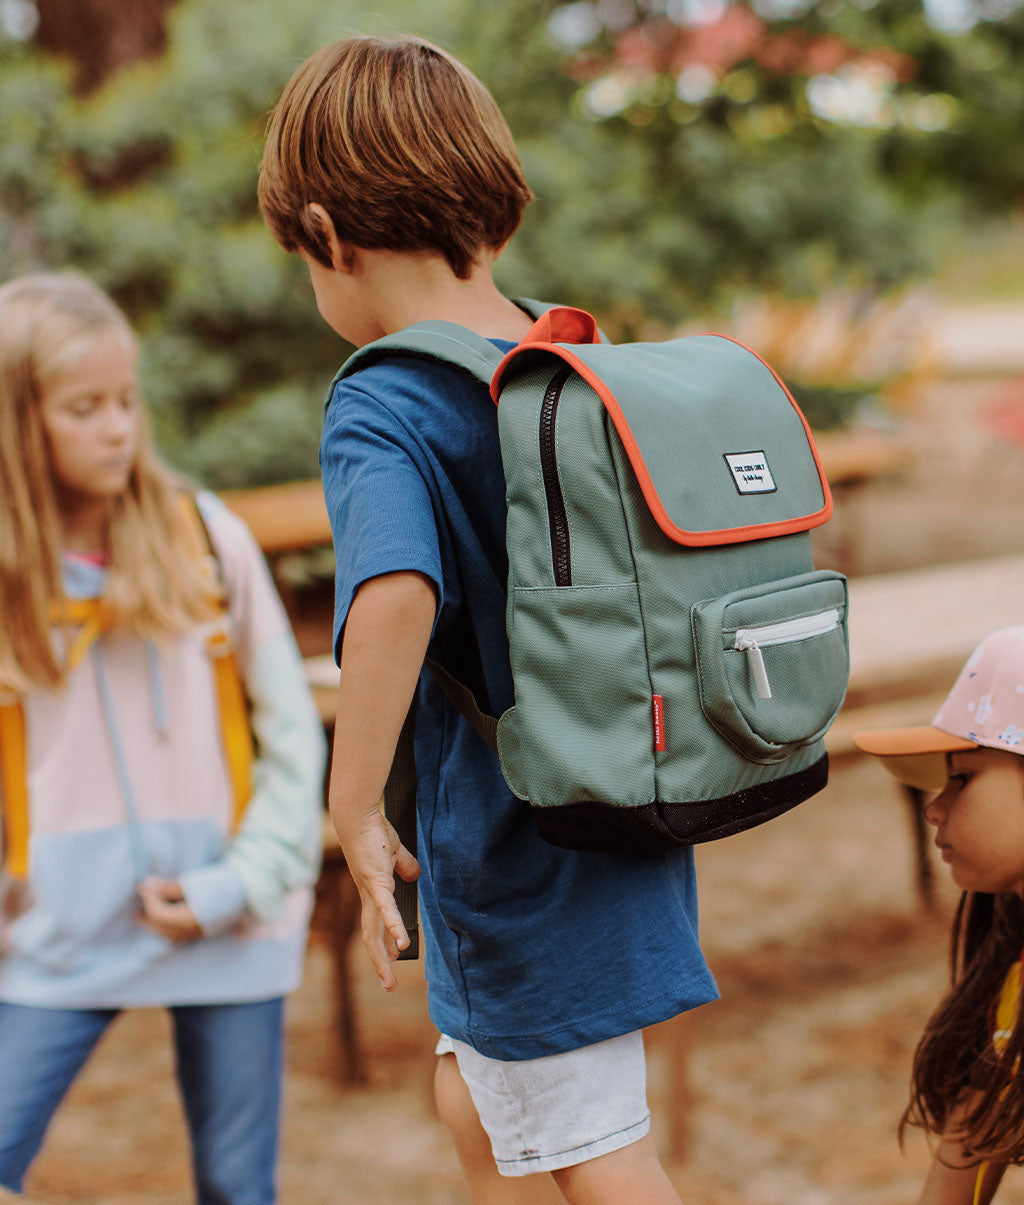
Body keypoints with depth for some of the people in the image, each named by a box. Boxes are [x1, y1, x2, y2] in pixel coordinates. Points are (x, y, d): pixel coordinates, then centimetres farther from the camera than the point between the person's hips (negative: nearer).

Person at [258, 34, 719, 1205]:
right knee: (475, 1103, 26)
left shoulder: (380, 412, -20)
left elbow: (395, 596, -39)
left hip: (515, 864, -8)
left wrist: (355, 813, -28)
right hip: (627, 822, 8)